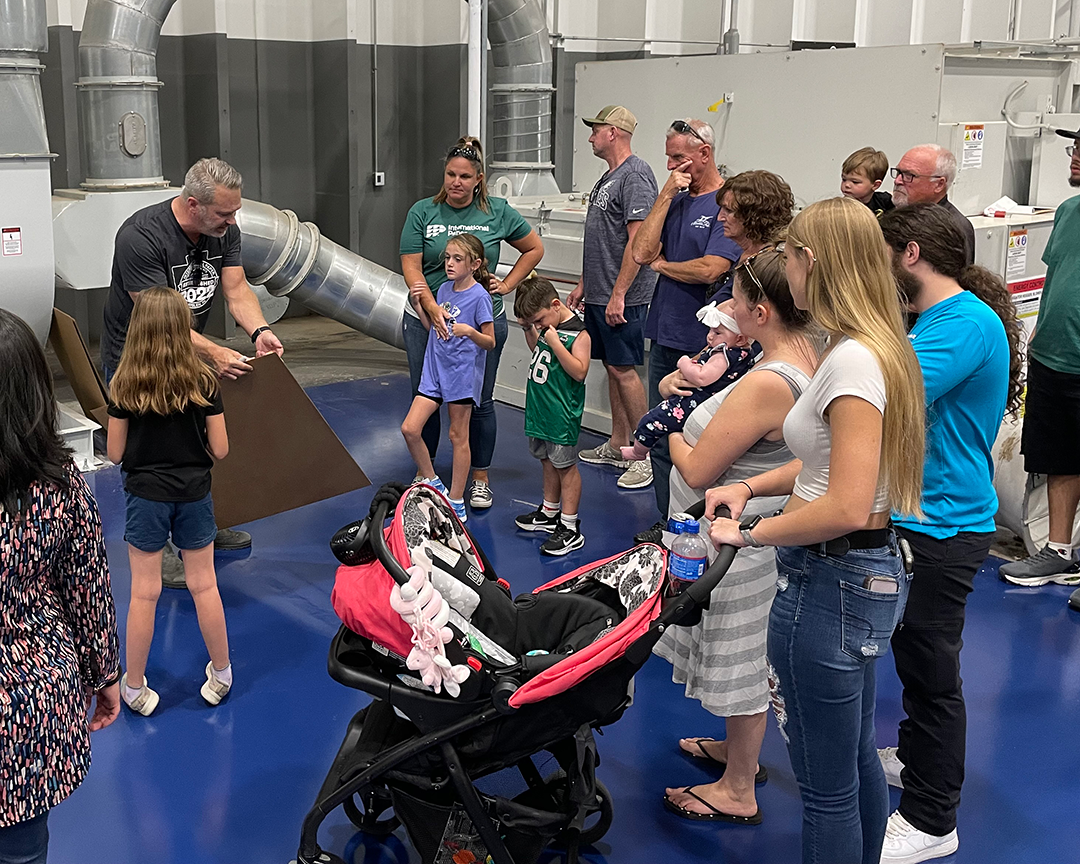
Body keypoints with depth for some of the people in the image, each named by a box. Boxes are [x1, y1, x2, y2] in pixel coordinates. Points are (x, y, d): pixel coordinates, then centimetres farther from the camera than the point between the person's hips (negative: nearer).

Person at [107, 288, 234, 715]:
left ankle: (134, 687, 19)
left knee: (144, 593, 7)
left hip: (145, 494, -1)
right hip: (194, 493, 1)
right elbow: (219, 449, -6)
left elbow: (115, 453, -6)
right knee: (204, 585, 14)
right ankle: (221, 674, 27)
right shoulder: (203, 382, -10)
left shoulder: (124, 386, -11)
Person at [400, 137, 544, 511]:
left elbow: (534, 248, 13)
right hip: (426, 320, 1)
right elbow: (411, 267, -7)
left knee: (479, 402, 7)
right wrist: (432, 308, -21)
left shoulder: (498, 212, 1)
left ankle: (481, 477, 22)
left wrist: (507, 285, 3)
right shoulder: (422, 212, -1)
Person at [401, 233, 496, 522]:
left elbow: (490, 342, -11)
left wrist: (469, 331, -29)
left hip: (462, 374, -6)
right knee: (410, 428, 0)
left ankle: (456, 502, 13)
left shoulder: (479, 296, -12)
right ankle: (433, 484, 18)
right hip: (435, 370, 7)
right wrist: (418, 304, 5)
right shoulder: (444, 289, 9)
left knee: (458, 436, 3)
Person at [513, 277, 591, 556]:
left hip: (562, 413, -8)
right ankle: (550, 512, 35)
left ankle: (570, 528, 2)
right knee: (547, 459, 19)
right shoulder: (547, 326, 7)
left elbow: (579, 371, -23)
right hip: (540, 407, 8)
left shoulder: (577, 333, -17)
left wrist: (555, 342, -26)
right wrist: (528, 331, 8)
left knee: (565, 465, -3)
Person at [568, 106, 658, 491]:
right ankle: (617, 446, 21)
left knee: (624, 369, -8)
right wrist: (583, 284, 23)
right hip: (598, 295, 10)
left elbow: (638, 240, -20)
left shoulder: (635, 176, -13)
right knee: (612, 368, 13)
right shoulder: (608, 177, 18)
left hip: (622, 298, -10)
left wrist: (618, 294, -22)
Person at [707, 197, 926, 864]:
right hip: (870, 571, 10)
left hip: (832, 584, -10)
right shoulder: (879, 348, 8)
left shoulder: (852, 361, -23)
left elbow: (848, 507, -28)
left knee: (827, 784, 6)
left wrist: (752, 533, -16)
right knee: (857, 757, 25)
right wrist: (752, 486, 9)